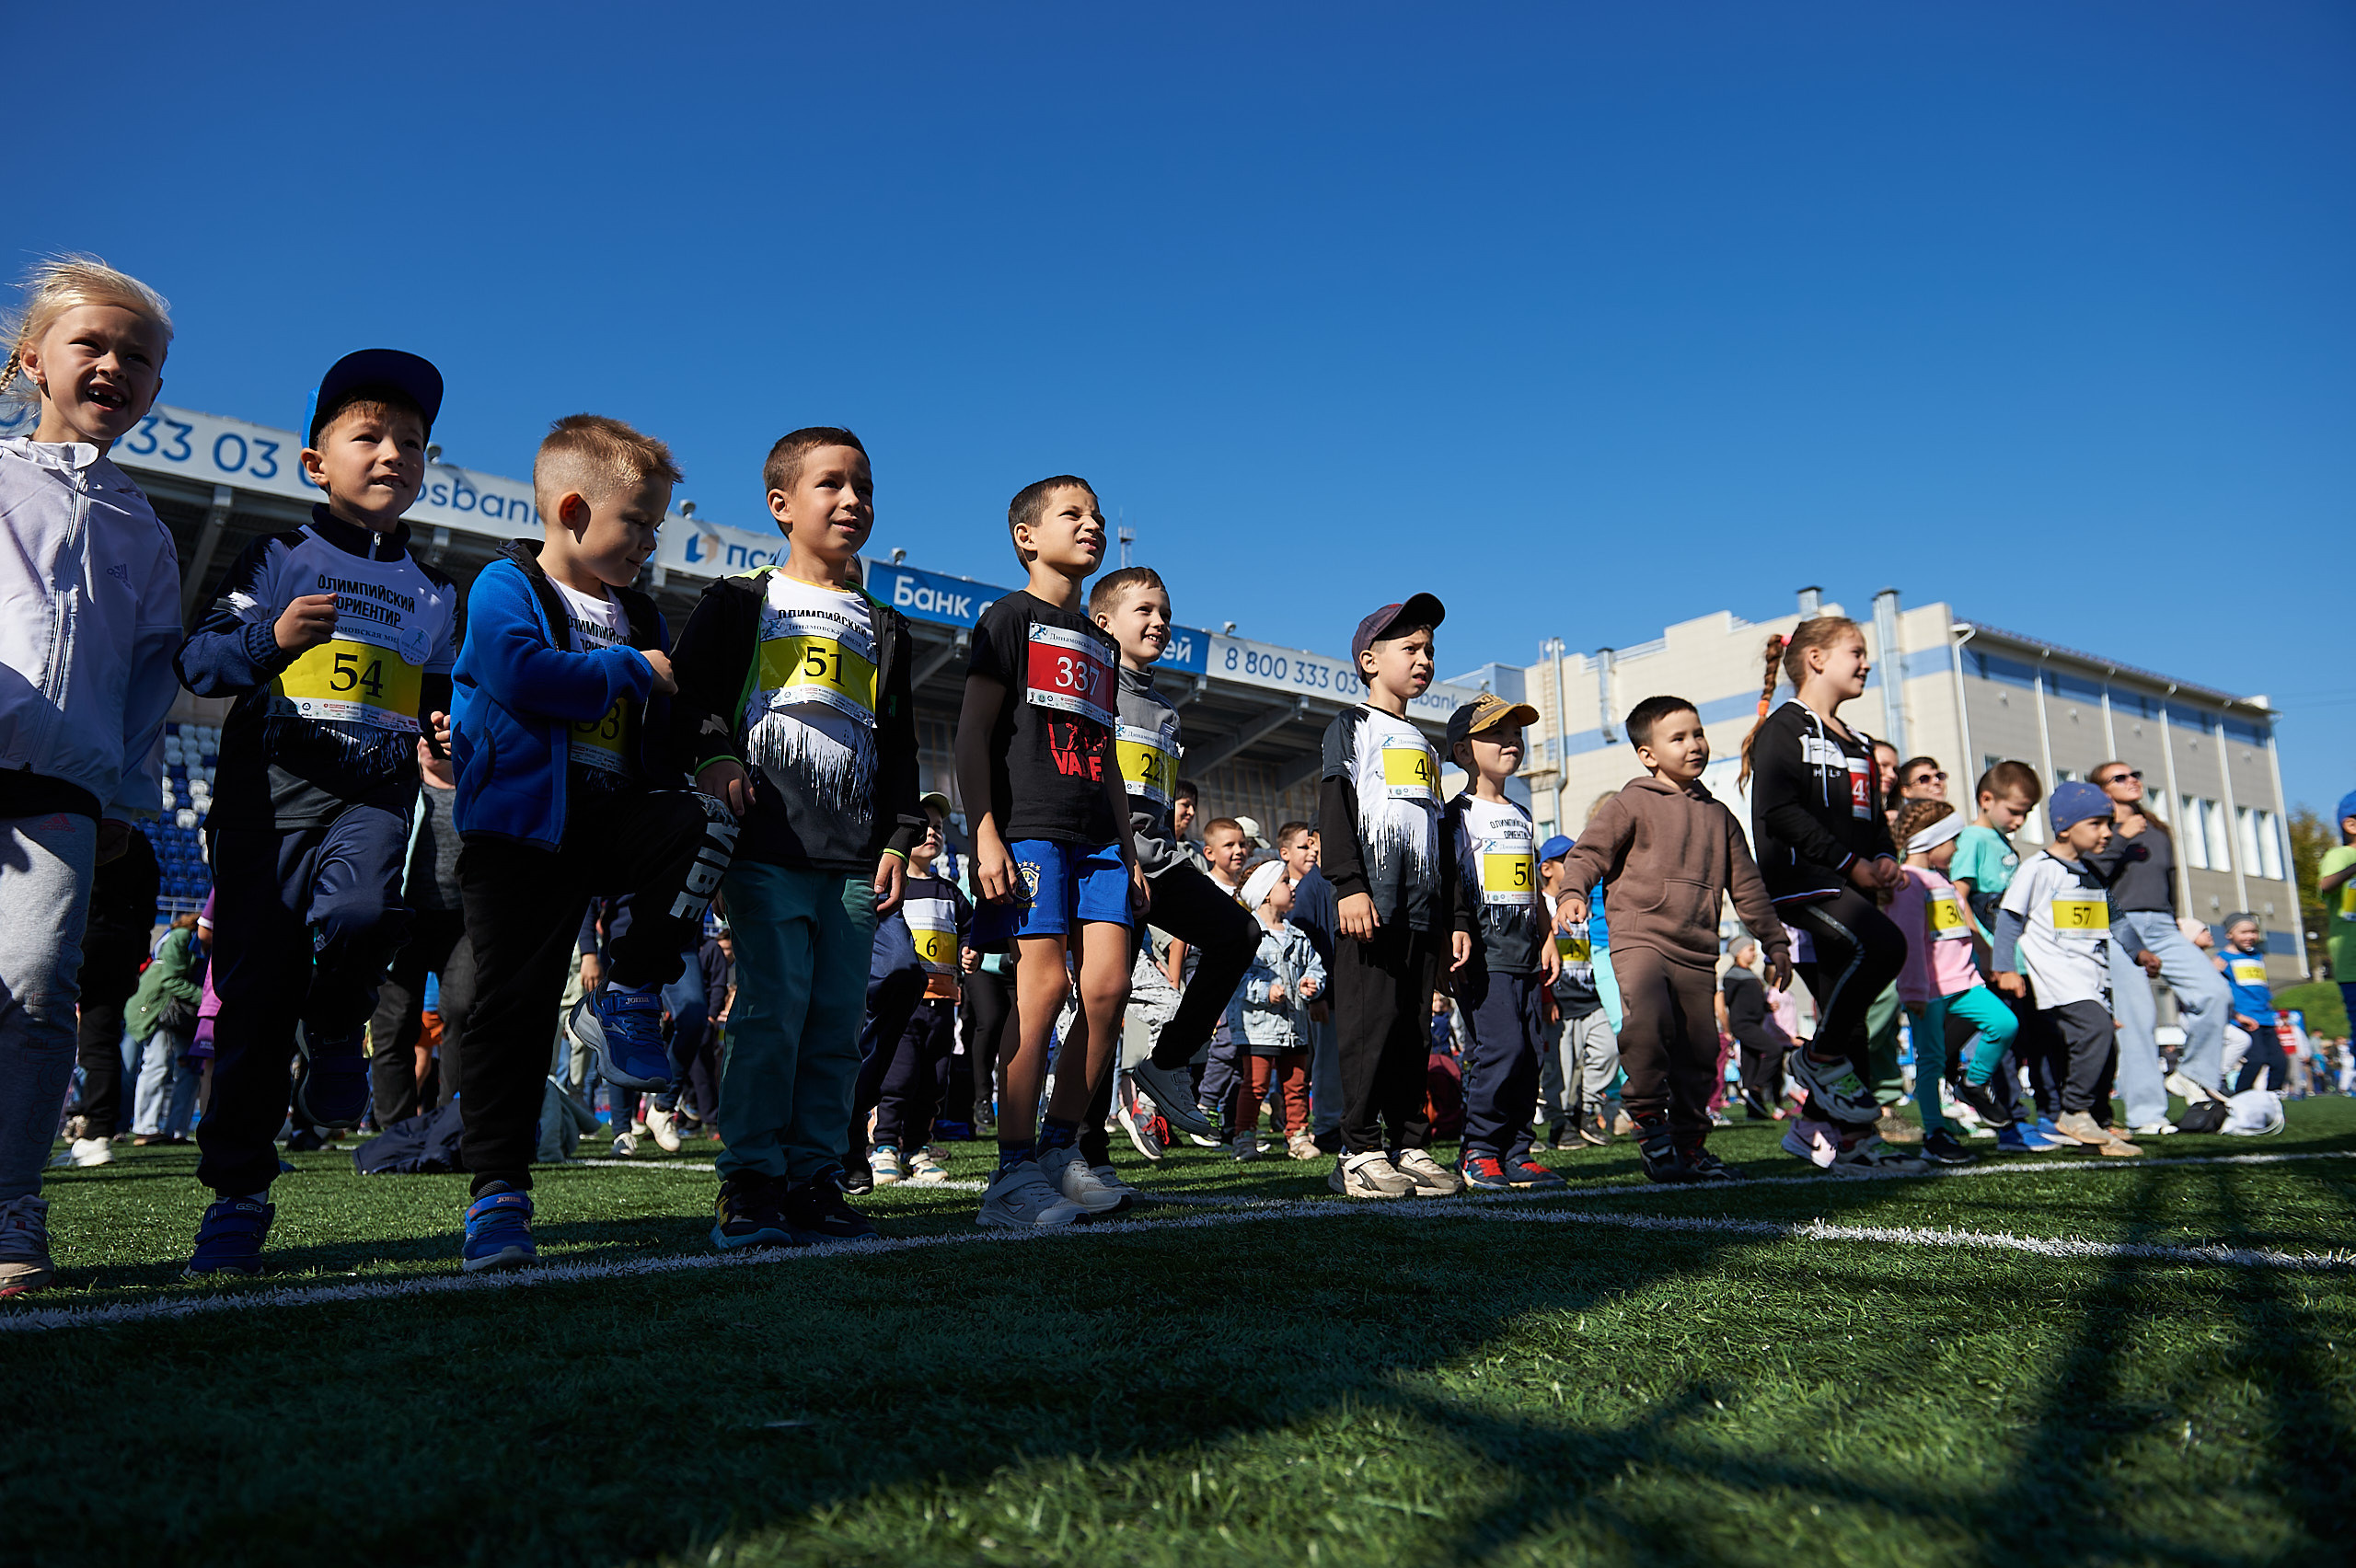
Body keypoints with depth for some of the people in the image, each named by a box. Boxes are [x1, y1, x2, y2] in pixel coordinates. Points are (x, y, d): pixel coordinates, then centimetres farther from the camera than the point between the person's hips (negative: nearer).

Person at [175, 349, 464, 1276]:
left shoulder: (433, 593, 18)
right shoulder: (279, 559, 9)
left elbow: (443, 694, 27)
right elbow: (196, 660, 1)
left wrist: (451, 722, 4)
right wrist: (270, 638, -18)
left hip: (376, 793, 1)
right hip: (270, 787, -1)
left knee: (365, 912, -32)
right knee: (257, 984, -1)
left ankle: (337, 1026, 3)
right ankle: (237, 1192, 12)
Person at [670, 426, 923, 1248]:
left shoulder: (884, 628, 21)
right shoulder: (742, 602, 11)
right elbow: (690, 687, 4)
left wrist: (899, 839, 10)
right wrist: (713, 754, -15)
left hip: (854, 857, 4)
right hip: (768, 845, -4)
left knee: (838, 1019, 3)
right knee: (774, 1007, -10)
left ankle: (815, 1180, 10)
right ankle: (748, 1182, -1)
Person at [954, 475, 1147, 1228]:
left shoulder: (1101, 643, 25)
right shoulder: (1011, 616, 3)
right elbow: (972, 733, -5)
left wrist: (1131, 850, 19)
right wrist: (984, 834, -15)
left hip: (1098, 837, 7)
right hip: (1028, 828, -7)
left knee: (1108, 986, -2)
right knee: (1043, 983, -13)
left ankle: (1061, 1145, 11)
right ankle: (1016, 1172, -6)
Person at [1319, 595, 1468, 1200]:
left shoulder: (1423, 745, 27)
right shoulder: (1352, 725, 6)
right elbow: (1334, 808, -7)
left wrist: (1457, 915, 20)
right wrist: (1350, 885, -19)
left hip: (1424, 910, 7)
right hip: (1371, 902, -7)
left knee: (1414, 1032, 6)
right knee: (1369, 1024, -9)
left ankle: (1412, 1146, 11)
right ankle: (1359, 1152, -5)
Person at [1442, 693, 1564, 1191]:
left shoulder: (1522, 817, 22)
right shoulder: (1458, 814, -2)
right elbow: (1450, 886, -7)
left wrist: (1548, 939, 16)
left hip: (1525, 953, 8)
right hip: (1484, 952, -7)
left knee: (1530, 1051, 4)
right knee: (1500, 1047, -15)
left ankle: (1515, 1152, 11)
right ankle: (1478, 1151, -4)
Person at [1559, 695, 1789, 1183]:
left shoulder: (1718, 816, 19)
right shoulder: (1632, 804, 3)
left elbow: (1746, 885, 25)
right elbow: (1590, 851, -3)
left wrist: (1775, 942, 25)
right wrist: (1573, 891, -23)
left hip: (1697, 951, 5)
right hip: (1639, 937, -5)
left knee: (1699, 1049, 5)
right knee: (1646, 1017, -29)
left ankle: (1690, 1144, 21)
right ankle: (1649, 1118, -11)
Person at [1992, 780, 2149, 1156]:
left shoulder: (2093, 874, 18)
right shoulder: (2039, 868, -6)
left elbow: (2111, 919, 29)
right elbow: (2009, 916, -7)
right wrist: (2005, 967, -11)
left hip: (2093, 977, 8)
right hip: (2056, 974, -8)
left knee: (2105, 1053, 5)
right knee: (2094, 1027, -26)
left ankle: (2097, 1127, 17)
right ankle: (2074, 1112, -15)